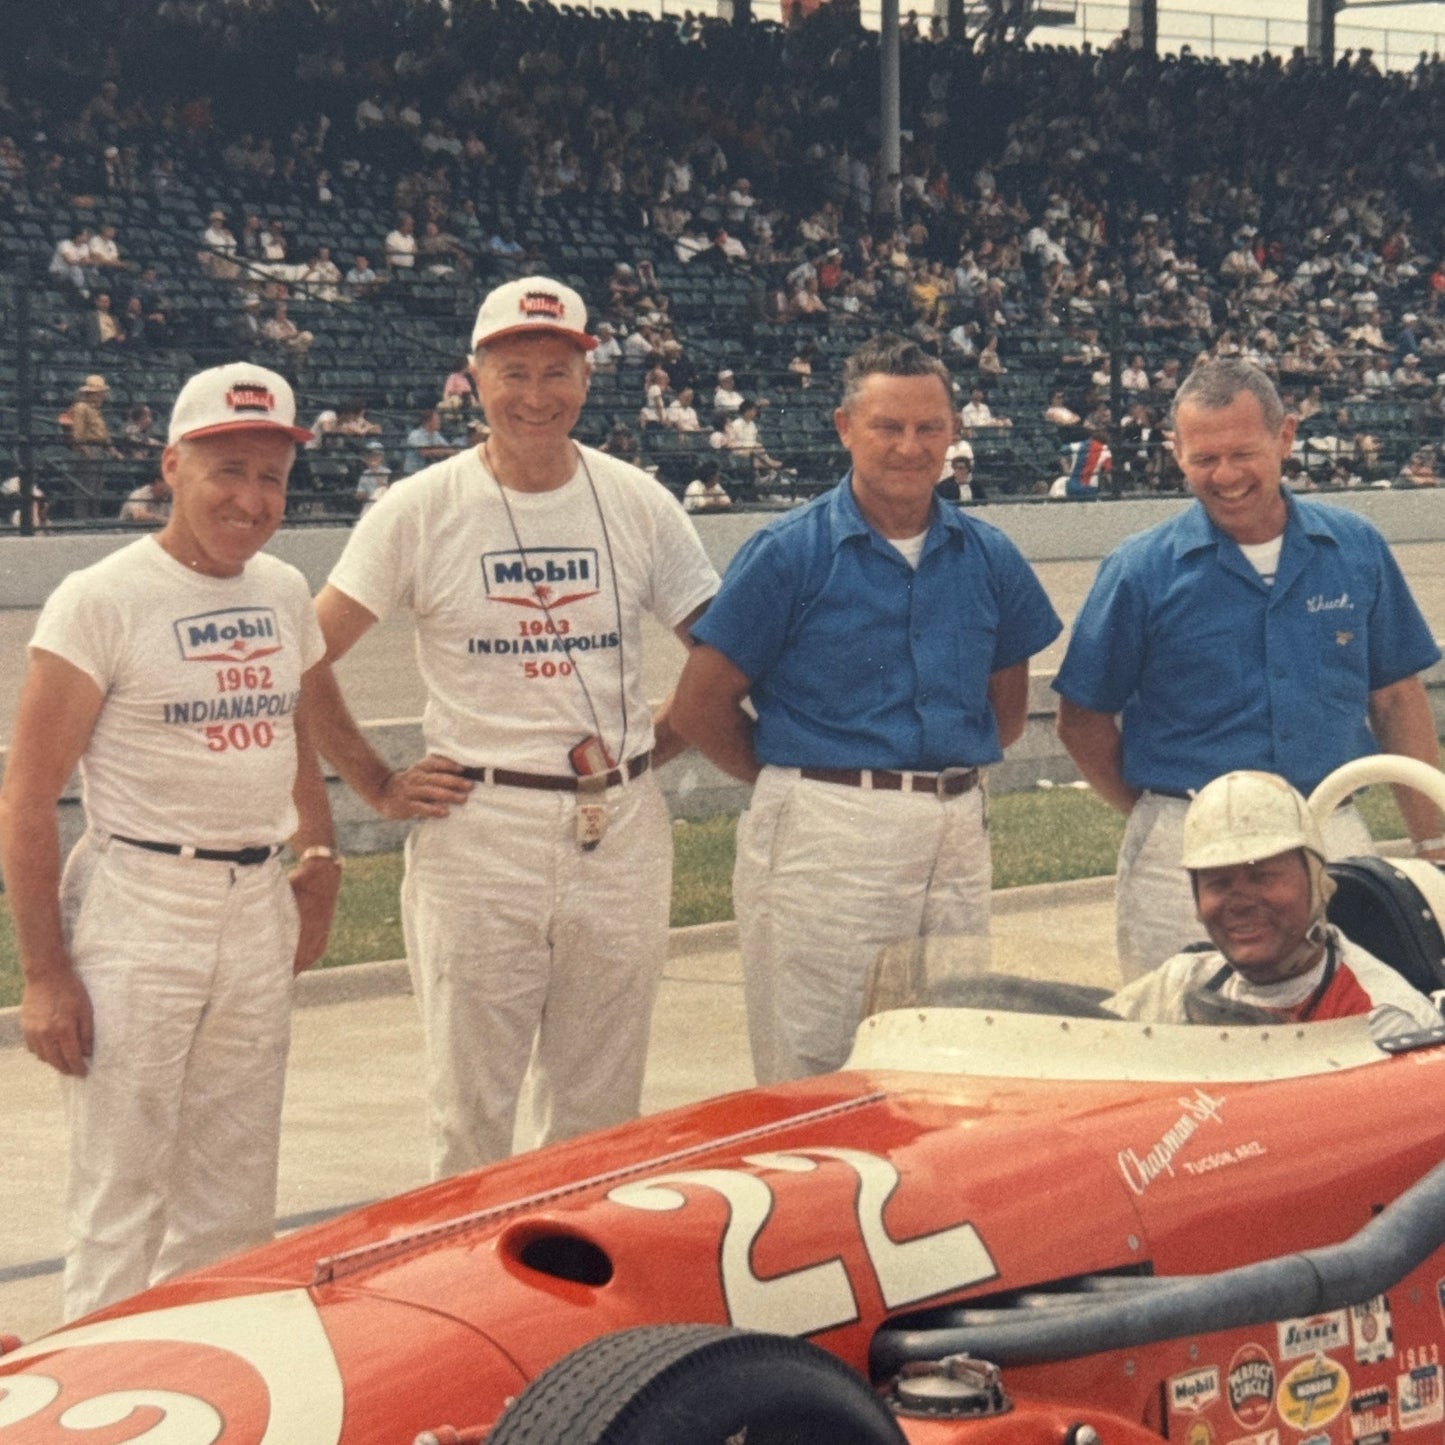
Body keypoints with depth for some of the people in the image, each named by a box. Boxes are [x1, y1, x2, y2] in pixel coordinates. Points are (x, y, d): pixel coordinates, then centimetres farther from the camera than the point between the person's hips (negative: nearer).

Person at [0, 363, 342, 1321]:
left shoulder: (286, 595, 10)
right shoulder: (101, 602, -9)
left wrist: (319, 864, 12)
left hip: (259, 912, 6)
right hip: (136, 911, -6)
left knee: (234, 1209, 10)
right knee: (121, 1203, -4)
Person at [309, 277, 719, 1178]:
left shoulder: (638, 504, 5)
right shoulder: (420, 511, -2)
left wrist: (655, 748, 3)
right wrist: (378, 786, -4)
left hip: (620, 832, 2)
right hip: (478, 830, -2)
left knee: (601, 1113, 10)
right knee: (472, 1113, 1)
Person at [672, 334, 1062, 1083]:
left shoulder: (988, 558, 9)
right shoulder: (788, 553, -5)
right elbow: (701, 706, -3)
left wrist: (944, 774, 9)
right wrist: (802, 777, 3)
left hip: (957, 835, 5)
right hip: (826, 832, -5)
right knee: (812, 1083, -1)